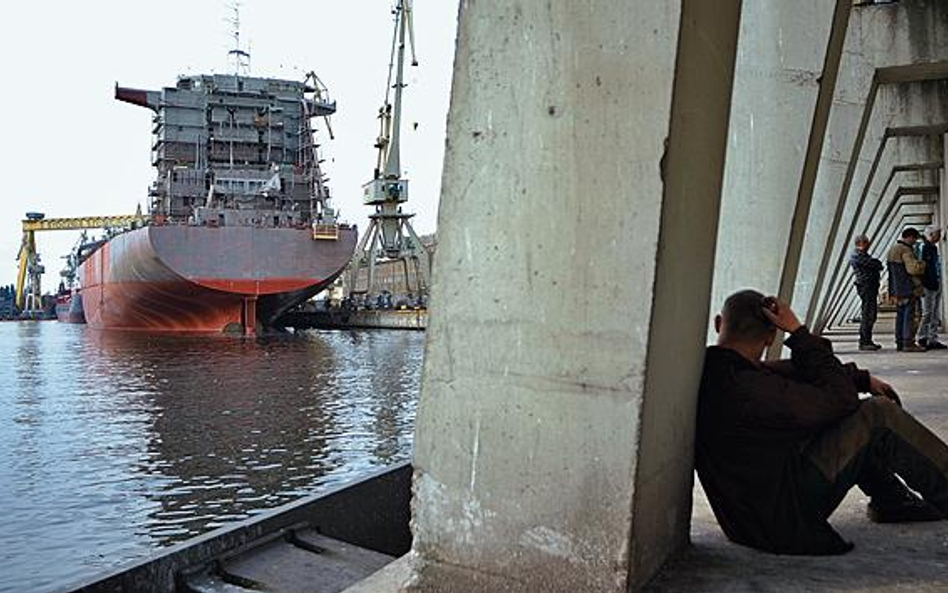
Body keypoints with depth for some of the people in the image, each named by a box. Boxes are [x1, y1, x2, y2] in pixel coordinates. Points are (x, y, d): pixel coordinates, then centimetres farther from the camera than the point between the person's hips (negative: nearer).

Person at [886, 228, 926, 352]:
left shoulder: (893, 249, 16)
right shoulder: (906, 250, -15)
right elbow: (913, 268, -24)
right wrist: (922, 263, -5)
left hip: (897, 289, 10)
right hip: (907, 288, -10)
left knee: (900, 315, 12)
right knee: (909, 315, -7)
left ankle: (899, 343, 15)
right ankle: (908, 343, -8)